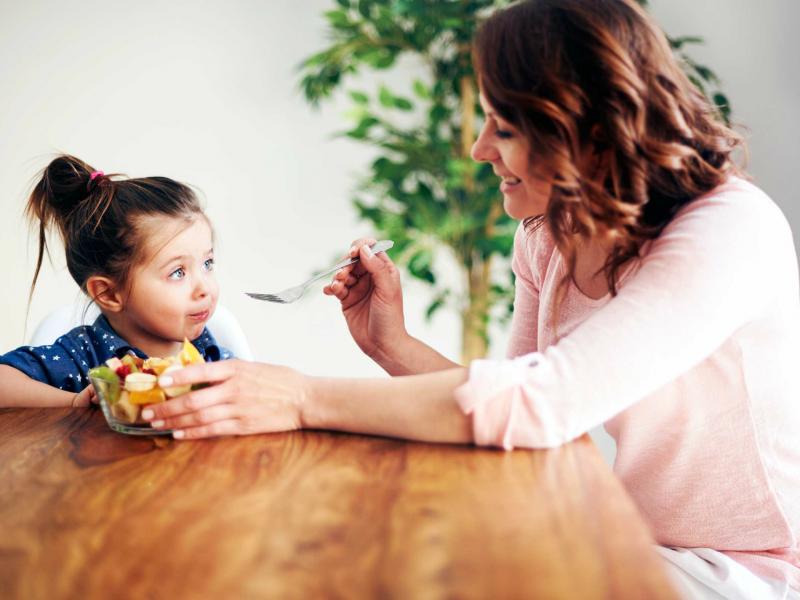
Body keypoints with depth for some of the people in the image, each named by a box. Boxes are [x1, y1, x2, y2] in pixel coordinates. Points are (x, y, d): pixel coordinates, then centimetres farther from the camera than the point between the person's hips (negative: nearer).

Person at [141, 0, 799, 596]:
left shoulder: (731, 232, -27)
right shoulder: (546, 237, -2)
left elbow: (543, 401, -37)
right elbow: (522, 404, 1)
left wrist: (304, 399, -34)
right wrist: (391, 344, -11)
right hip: (646, 543, 6)